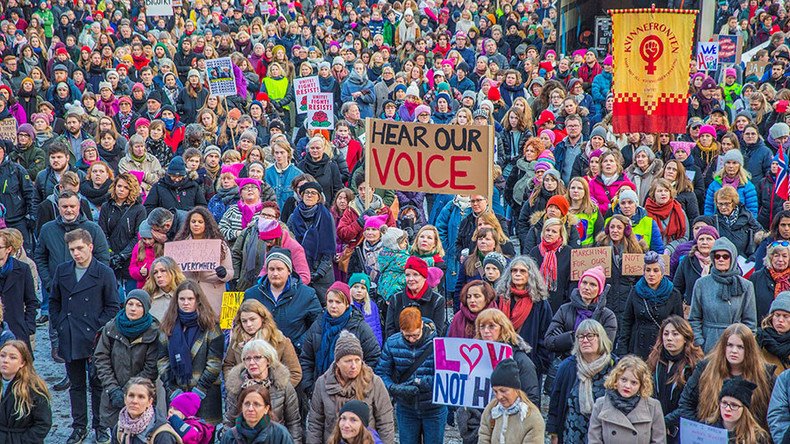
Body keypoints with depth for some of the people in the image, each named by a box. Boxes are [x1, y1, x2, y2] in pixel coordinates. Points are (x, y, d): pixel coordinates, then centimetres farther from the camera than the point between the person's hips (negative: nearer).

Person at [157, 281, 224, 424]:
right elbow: (162, 360, 7)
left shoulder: (210, 326, 0)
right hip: (176, 393, 3)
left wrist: (199, 390, -11)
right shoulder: (168, 327, 10)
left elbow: (214, 362, -5)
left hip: (205, 394, -3)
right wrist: (172, 389, -3)